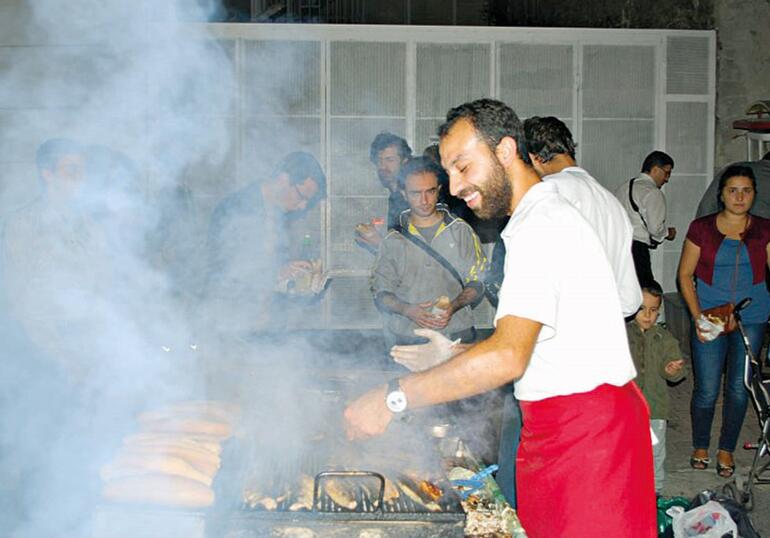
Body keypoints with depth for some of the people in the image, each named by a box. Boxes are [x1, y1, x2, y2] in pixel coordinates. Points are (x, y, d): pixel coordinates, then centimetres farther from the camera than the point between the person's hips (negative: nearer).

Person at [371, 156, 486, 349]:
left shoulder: (461, 231, 10)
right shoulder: (393, 241, 12)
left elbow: (478, 282, 8)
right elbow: (381, 293, 9)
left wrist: (453, 306, -11)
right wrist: (407, 310, -11)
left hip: (455, 335, 0)